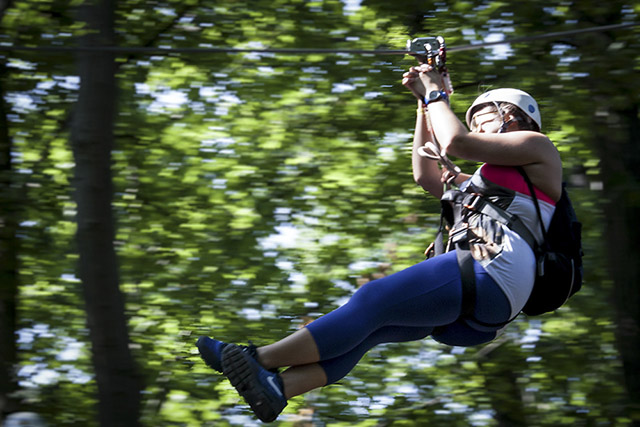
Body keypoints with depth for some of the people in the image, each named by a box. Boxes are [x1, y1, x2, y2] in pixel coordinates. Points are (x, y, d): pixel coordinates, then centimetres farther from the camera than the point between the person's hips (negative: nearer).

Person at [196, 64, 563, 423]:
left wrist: (436, 93, 14)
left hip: (490, 272, -9)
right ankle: (276, 388, -21)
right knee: (366, 328, -6)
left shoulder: (537, 147, 12)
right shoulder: (494, 176, 41)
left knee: (373, 303, -16)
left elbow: (456, 142, -2)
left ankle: (258, 358, -17)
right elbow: (428, 176, 38)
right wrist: (425, 104, 36)